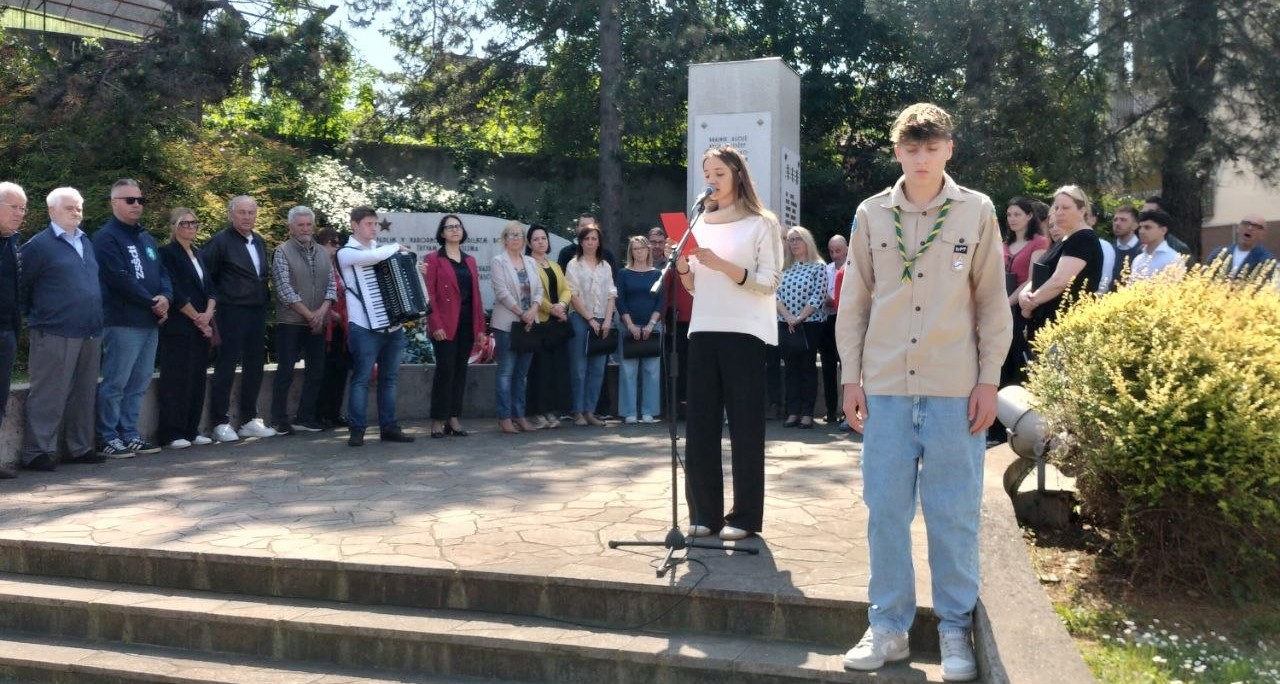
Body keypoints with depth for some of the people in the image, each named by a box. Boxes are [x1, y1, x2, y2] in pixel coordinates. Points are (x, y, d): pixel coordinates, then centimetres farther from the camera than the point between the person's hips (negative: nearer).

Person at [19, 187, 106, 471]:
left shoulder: (86, 242, 16)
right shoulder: (39, 245, -5)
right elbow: (20, 287, -5)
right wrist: (34, 317, -1)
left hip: (90, 332, 7)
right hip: (55, 333, -7)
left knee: (83, 394, 12)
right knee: (49, 396, -2)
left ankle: (81, 447, 21)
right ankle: (37, 452, 5)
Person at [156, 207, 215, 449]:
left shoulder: (198, 254, 18)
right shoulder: (167, 253, -4)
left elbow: (209, 288, 13)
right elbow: (175, 292, -12)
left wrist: (207, 314, -4)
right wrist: (197, 317, -9)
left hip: (200, 327, 7)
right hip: (177, 327, -7)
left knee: (197, 379, 6)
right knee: (176, 379, -5)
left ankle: (191, 431, 13)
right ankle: (171, 433, 0)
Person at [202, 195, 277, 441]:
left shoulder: (259, 242, 14)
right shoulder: (220, 241, -6)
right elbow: (207, 278, -6)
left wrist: (265, 300, 10)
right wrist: (217, 306, -8)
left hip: (257, 312, 7)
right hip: (231, 313, -7)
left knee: (254, 368, 10)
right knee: (226, 368, -2)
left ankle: (249, 420, 18)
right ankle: (221, 423, 5)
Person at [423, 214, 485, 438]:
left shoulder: (470, 260, 16)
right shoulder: (433, 259, 0)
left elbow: (476, 295, 13)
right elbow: (429, 295, -7)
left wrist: (481, 326, 8)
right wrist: (436, 325, -16)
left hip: (467, 323, 5)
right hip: (446, 324, -5)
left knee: (460, 370, 7)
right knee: (445, 369, -8)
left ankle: (455, 418, 13)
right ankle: (438, 420, -1)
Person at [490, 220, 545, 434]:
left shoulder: (531, 262, 15)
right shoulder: (498, 261, -1)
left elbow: (538, 290, 9)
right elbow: (502, 292, -10)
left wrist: (533, 310, -9)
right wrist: (521, 314, -12)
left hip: (529, 323, 5)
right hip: (507, 323, -5)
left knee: (522, 372, 8)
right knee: (506, 371, -3)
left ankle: (519, 415, 13)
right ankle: (504, 417, 1)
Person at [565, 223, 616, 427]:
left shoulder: (605, 266, 15)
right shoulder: (574, 265, 3)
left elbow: (611, 295, 10)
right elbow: (573, 295, -4)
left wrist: (607, 320, -3)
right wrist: (590, 319, -9)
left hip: (601, 321, 4)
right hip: (580, 319, -4)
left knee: (597, 369, 2)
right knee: (579, 368, -3)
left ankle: (590, 411, 8)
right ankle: (578, 412, 2)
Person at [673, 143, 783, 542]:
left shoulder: (762, 224, 1)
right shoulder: (701, 224, 16)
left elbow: (769, 283, -8)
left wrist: (721, 264, -19)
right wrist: (683, 264, -3)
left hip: (744, 333, -5)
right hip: (704, 331, 5)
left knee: (745, 427, -2)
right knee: (701, 425, 3)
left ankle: (745, 516, 6)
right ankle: (704, 513, 12)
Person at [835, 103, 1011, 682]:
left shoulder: (976, 211, 2)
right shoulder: (872, 214, 6)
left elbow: (993, 302, 3)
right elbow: (853, 301, 8)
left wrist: (989, 380, -2)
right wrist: (851, 377, 4)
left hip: (955, 389, -1)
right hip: (886, 386, 2)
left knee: (954, 514, 4)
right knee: (885, 509, 5)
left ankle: (955, 629, 17)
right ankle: (888, 628, 16)